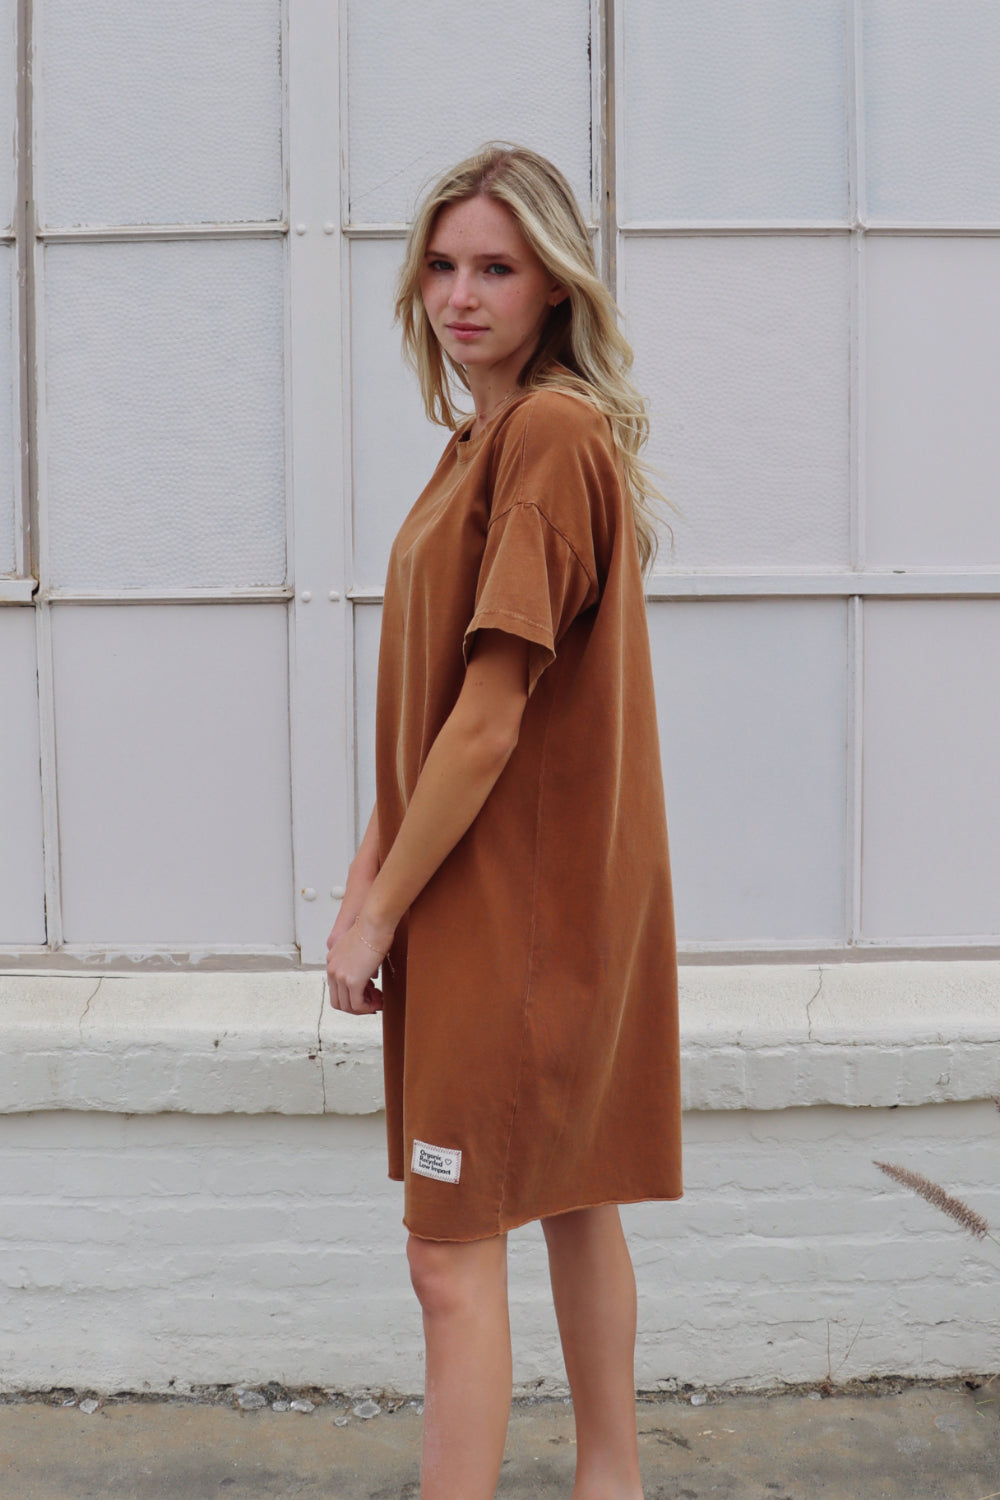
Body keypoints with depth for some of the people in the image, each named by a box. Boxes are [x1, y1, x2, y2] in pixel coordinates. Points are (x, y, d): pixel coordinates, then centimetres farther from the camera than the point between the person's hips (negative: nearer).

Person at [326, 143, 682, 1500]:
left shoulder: (551, 435, -17)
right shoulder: (484, 441, 13)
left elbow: (491, 714, -21)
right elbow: (424, 706, 13)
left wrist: (379, 911, -15)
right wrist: (371, 870, 7)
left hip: (515, 902, -10)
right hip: (555, 898, 10)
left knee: (454, 1249, -4)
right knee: (572, 1204, 19)